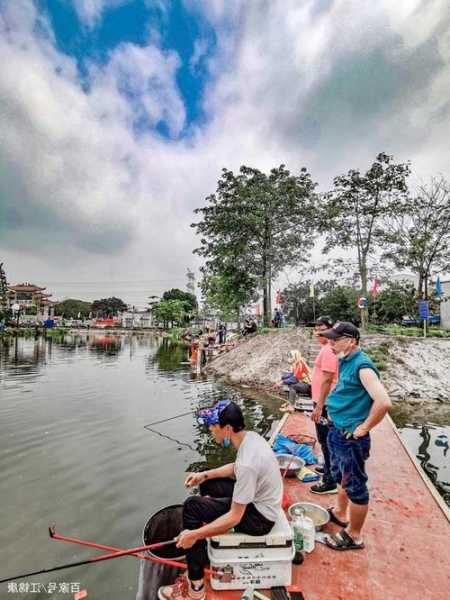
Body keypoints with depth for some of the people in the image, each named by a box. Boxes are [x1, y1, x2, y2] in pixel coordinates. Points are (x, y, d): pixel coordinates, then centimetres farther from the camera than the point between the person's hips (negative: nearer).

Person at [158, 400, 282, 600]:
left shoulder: (248, 463, -34)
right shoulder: (250, 436, -8)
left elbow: (235, 517, -25)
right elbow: (235, 467, 12)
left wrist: (195, 534, -18)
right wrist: (205, 474, 4)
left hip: (259, 517, -9)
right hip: (258, 498, 9)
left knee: (192, 507, -11)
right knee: (207, 484, 16)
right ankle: (204, 550, 29)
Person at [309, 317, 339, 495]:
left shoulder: (328, 350, -22)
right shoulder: (328, 348, 9)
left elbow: (326, 380, -26)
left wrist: (319, 407, -24)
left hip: (325, 403, -10)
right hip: (325, 402, 10)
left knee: (326, 441, 0)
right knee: (326, 440, 23)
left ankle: (330, 482, 12)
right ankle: (329, 467, 40)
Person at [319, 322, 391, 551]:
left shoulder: (362, 366, -24)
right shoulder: (346, 362, 3)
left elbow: (384, 402, -33)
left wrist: (364, 428, -22)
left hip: (351, 438, -9)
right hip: (337, 431, 9)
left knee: (355, 486, 11)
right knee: (341, 477, 27)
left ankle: (353, 536, 31)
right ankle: (340, 513, 50)